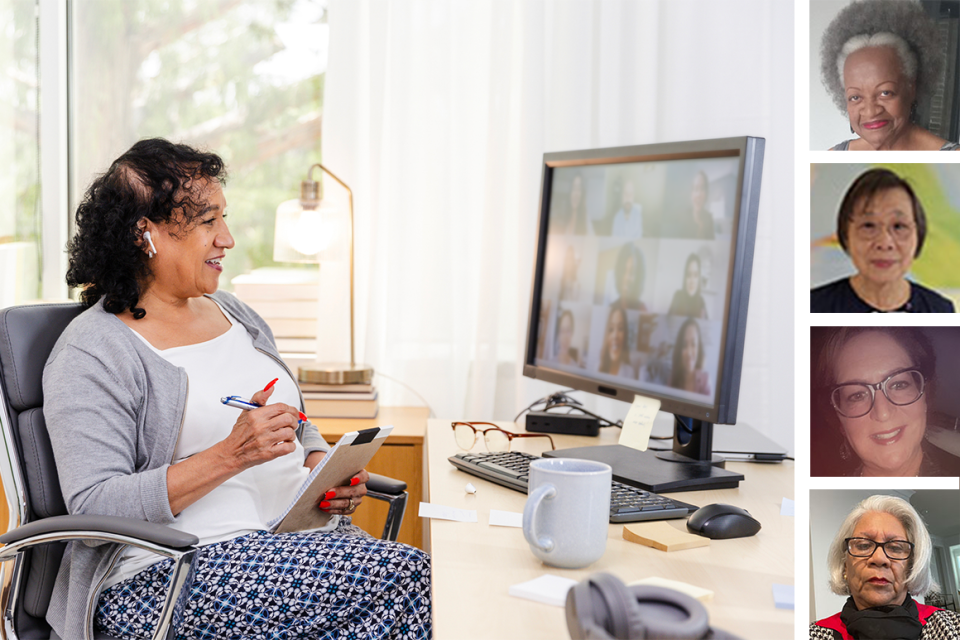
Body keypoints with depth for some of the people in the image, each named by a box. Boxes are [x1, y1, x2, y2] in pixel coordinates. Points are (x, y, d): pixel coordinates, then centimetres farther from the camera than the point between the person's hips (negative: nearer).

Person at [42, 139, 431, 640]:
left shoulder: (234, 314, 18)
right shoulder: (90, 355, -5)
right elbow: (93, 509, -14)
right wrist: (230, 457, -22)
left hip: (300, 533, 8)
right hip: (169, 577, -7)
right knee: (403, 578, -26)